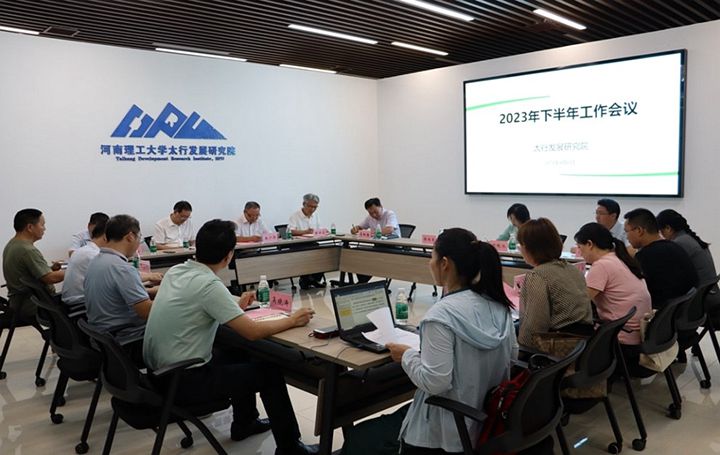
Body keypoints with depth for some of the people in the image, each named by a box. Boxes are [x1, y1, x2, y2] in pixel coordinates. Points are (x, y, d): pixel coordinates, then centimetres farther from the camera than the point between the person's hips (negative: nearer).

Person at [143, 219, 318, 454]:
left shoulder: (175, 271, 1)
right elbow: (253, 332, -24)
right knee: (270, 372, 4)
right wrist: (292, 321, -10)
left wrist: (236, 306, 24)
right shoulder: (208, 284, -24)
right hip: (183, 380, -9)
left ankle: (244, 423, 40)